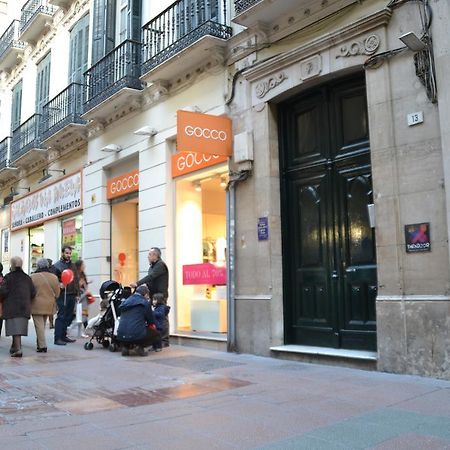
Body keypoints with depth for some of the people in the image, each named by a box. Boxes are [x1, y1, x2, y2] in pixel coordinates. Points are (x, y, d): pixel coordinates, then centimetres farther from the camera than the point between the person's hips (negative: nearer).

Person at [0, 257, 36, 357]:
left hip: (12, 307, -5)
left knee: (15, 327, -7)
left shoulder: (8, 277, -8)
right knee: (20, 326, 15)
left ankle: (18, 349, -16)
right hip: (24, 307, 5)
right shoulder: (27, 278, 7)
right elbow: (33, 293, 6)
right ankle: (15, 346, 28)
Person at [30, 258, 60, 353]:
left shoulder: (33, 277, -11)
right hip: (49, 306, 5)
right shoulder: (54, 277, 1)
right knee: (42, 325, 18)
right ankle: (39, 343, 25)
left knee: (39, 326, -1)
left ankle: (42, 346, -4)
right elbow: (57, 293, 6)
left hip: (37, 305, -5)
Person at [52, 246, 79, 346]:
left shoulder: (72, 265, 17)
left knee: (69, 316, 9)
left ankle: (63, 336, 19)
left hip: (72, 295, 7)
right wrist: (59, 285, -25)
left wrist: (77, 293, 18)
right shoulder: (57, 266, -2)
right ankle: (58, 338, -3)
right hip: (62, 295, -7)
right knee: (61, 316, -7)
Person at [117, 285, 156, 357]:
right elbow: (151, 321, 10)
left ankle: (125, 347, 16)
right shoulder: (145, 303, 2)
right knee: (154, 333, 20)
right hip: (137, 335, -5)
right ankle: (141, 347, 4)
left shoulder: (125, 302, 17)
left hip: (121, 336, 5)